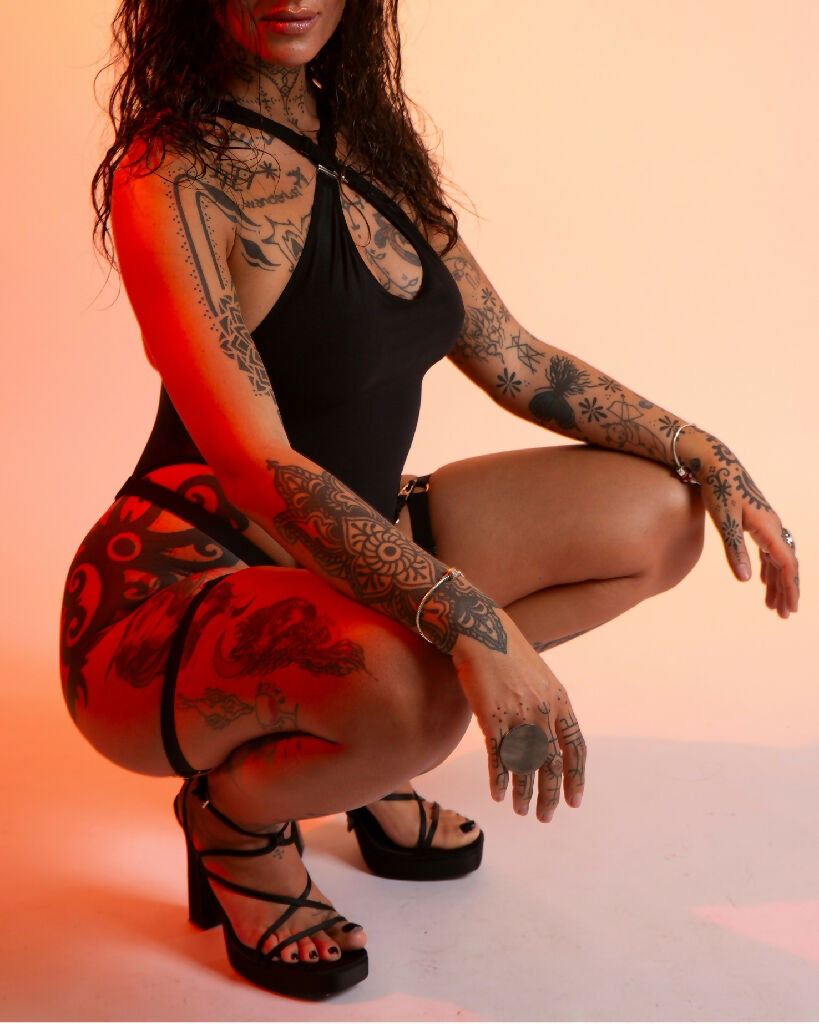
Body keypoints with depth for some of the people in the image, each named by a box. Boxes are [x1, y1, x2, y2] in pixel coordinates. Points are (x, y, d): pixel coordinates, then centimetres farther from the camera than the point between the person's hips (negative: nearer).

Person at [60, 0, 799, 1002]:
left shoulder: (366, 143, 6)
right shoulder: (172, 177, -18)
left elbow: (512, 361, 12)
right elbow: (258, 468, -29)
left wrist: (707, 456, 6)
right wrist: (471, 623, -39)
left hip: (332, 562, 8)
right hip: (171, 602, -8)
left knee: (655, 517, 1)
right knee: (410, 688, -39)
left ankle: (359, 750, 8)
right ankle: (236, 811, -3)